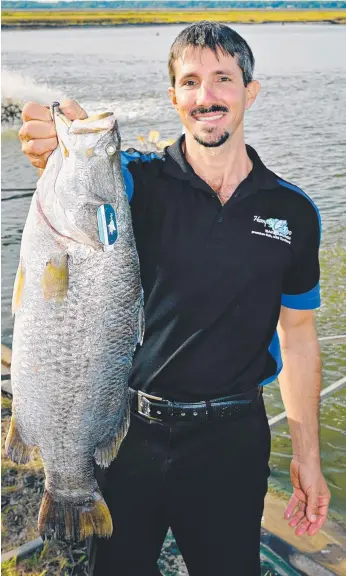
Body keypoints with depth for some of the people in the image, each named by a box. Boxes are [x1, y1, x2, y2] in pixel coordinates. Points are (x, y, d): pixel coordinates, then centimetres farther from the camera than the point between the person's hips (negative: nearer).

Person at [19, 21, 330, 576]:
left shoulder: (294, 212, -2)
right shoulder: (142, 182, -7)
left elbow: (298, 338, 4)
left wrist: (307, 455, 5)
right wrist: (61, 150, -54)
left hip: (232, 439, 1)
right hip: (130, 429, 0)